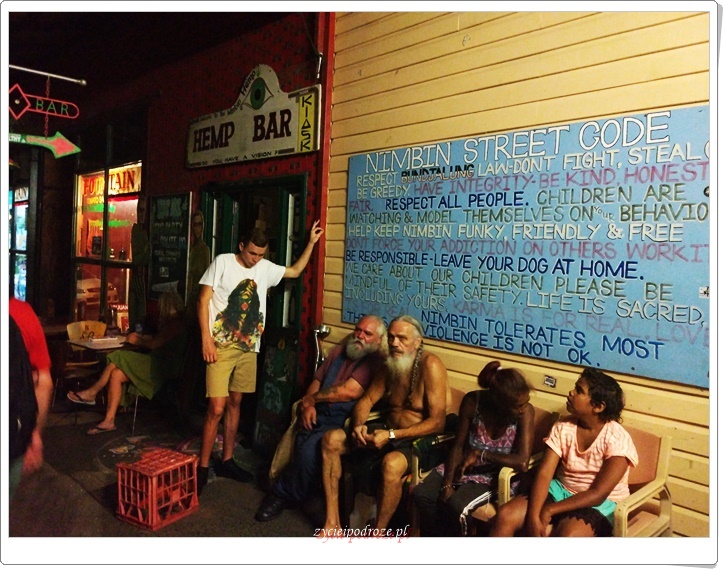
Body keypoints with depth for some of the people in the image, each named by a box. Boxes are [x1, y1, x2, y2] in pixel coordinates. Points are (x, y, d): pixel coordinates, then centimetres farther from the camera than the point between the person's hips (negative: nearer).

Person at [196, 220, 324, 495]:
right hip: (221, 346, -5)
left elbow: (295, 271, 21)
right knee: (217, 408, -9)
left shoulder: (265, 268, 9)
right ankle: (202, 467, 5)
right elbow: (203, 300, -7)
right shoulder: (223, 262, -6)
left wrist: (311, 242, 14)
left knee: (235, 403, 13)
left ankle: (226, 461, 25)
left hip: (248, 347, 5)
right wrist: (206, 339, -15)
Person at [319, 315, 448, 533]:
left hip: (418, 440, -8)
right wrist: (358, 425, -12)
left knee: (391, 464, -39)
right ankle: (332, 522, -2)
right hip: (388, 432, 8)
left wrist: (392, 435, -27)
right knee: (331, 440, -6)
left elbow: (437, 422, -22)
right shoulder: (390, 364, 6)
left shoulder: (430, 365, -18)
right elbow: (367, 400, 11)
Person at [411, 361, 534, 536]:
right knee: (420, 494, -17)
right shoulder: (473, 401, -17)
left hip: (493, 474, -3)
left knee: (456, 505, -28)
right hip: (463, 465, 3)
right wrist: (447, 484, -17)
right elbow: (458, 445, -8)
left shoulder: (526, 411, -21)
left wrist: (480, 454, -22)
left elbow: (522, 462, -26)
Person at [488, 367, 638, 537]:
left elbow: (598, 494, -21)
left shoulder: (617, 439, -17)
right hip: (560, 491, 4)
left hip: (600, 504, -4)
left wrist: (548, 511, -25)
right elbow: (544, 474, -10)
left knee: (567, 535, -37)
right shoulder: (563, 427, -4)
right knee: (505, 516, -18)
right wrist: (533, 516, -26)